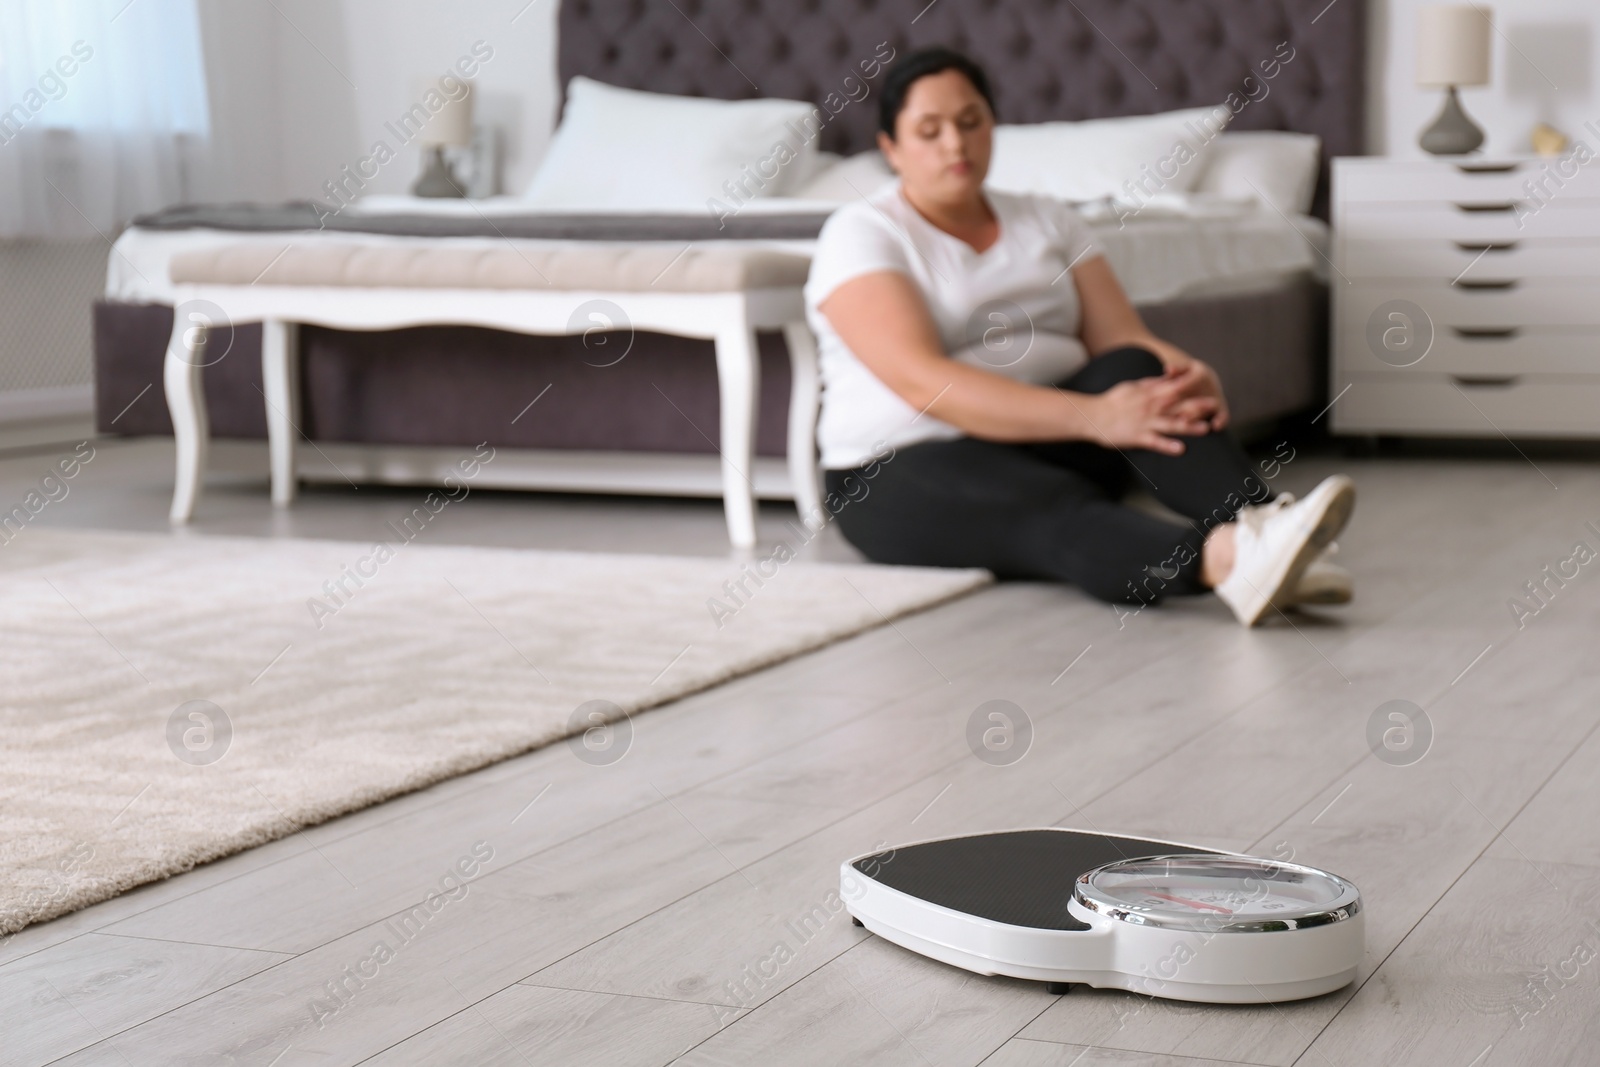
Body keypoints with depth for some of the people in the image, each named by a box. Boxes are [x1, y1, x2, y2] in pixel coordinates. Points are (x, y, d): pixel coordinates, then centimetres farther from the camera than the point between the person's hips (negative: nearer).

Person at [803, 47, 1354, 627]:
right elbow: (923, 382, -20)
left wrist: (1192, 375, -24)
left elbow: (1124, 336, 2)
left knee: (1136, 372, -25)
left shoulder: (1048, 221, 14)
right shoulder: (861, 234, -5)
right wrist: (1093, 416, -31)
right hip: (906, 471, -5)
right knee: (1057, 511, -36)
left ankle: (1260, 521, -47)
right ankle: (1227, 560, -64)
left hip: (1047, 442, 5)